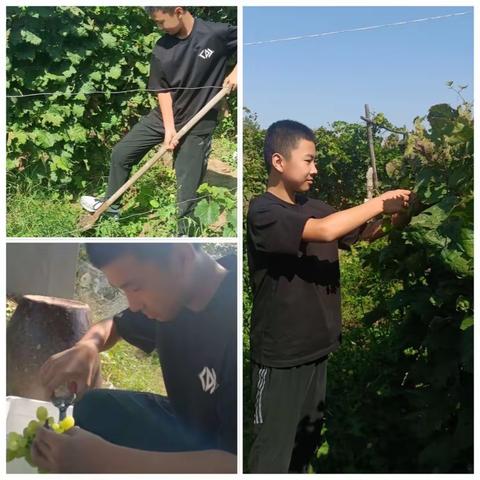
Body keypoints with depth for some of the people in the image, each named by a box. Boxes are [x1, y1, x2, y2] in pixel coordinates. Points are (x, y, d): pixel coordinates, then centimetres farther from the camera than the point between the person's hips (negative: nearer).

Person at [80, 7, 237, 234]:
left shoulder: (218, 33, -18)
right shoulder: (162, 49, -6)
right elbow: (163, 90, -1)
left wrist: (236, 72, -19)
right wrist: (169, 128, -12)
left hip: (198, 124, -4)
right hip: (164, 117, 5)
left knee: (187, 188, 0)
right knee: (121, 153, 11)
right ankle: (111, 204, 33)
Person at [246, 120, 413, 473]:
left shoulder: (314, 206, 6)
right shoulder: (263, 211, -17)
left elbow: (365, 233, 10)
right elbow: (324, 231, -30)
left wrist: (399, 216, -9)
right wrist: (379, 203, -21)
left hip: (316, 346, 8)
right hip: (279, 354, -7)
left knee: (306, 443, 21)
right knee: (274, 450, 4)